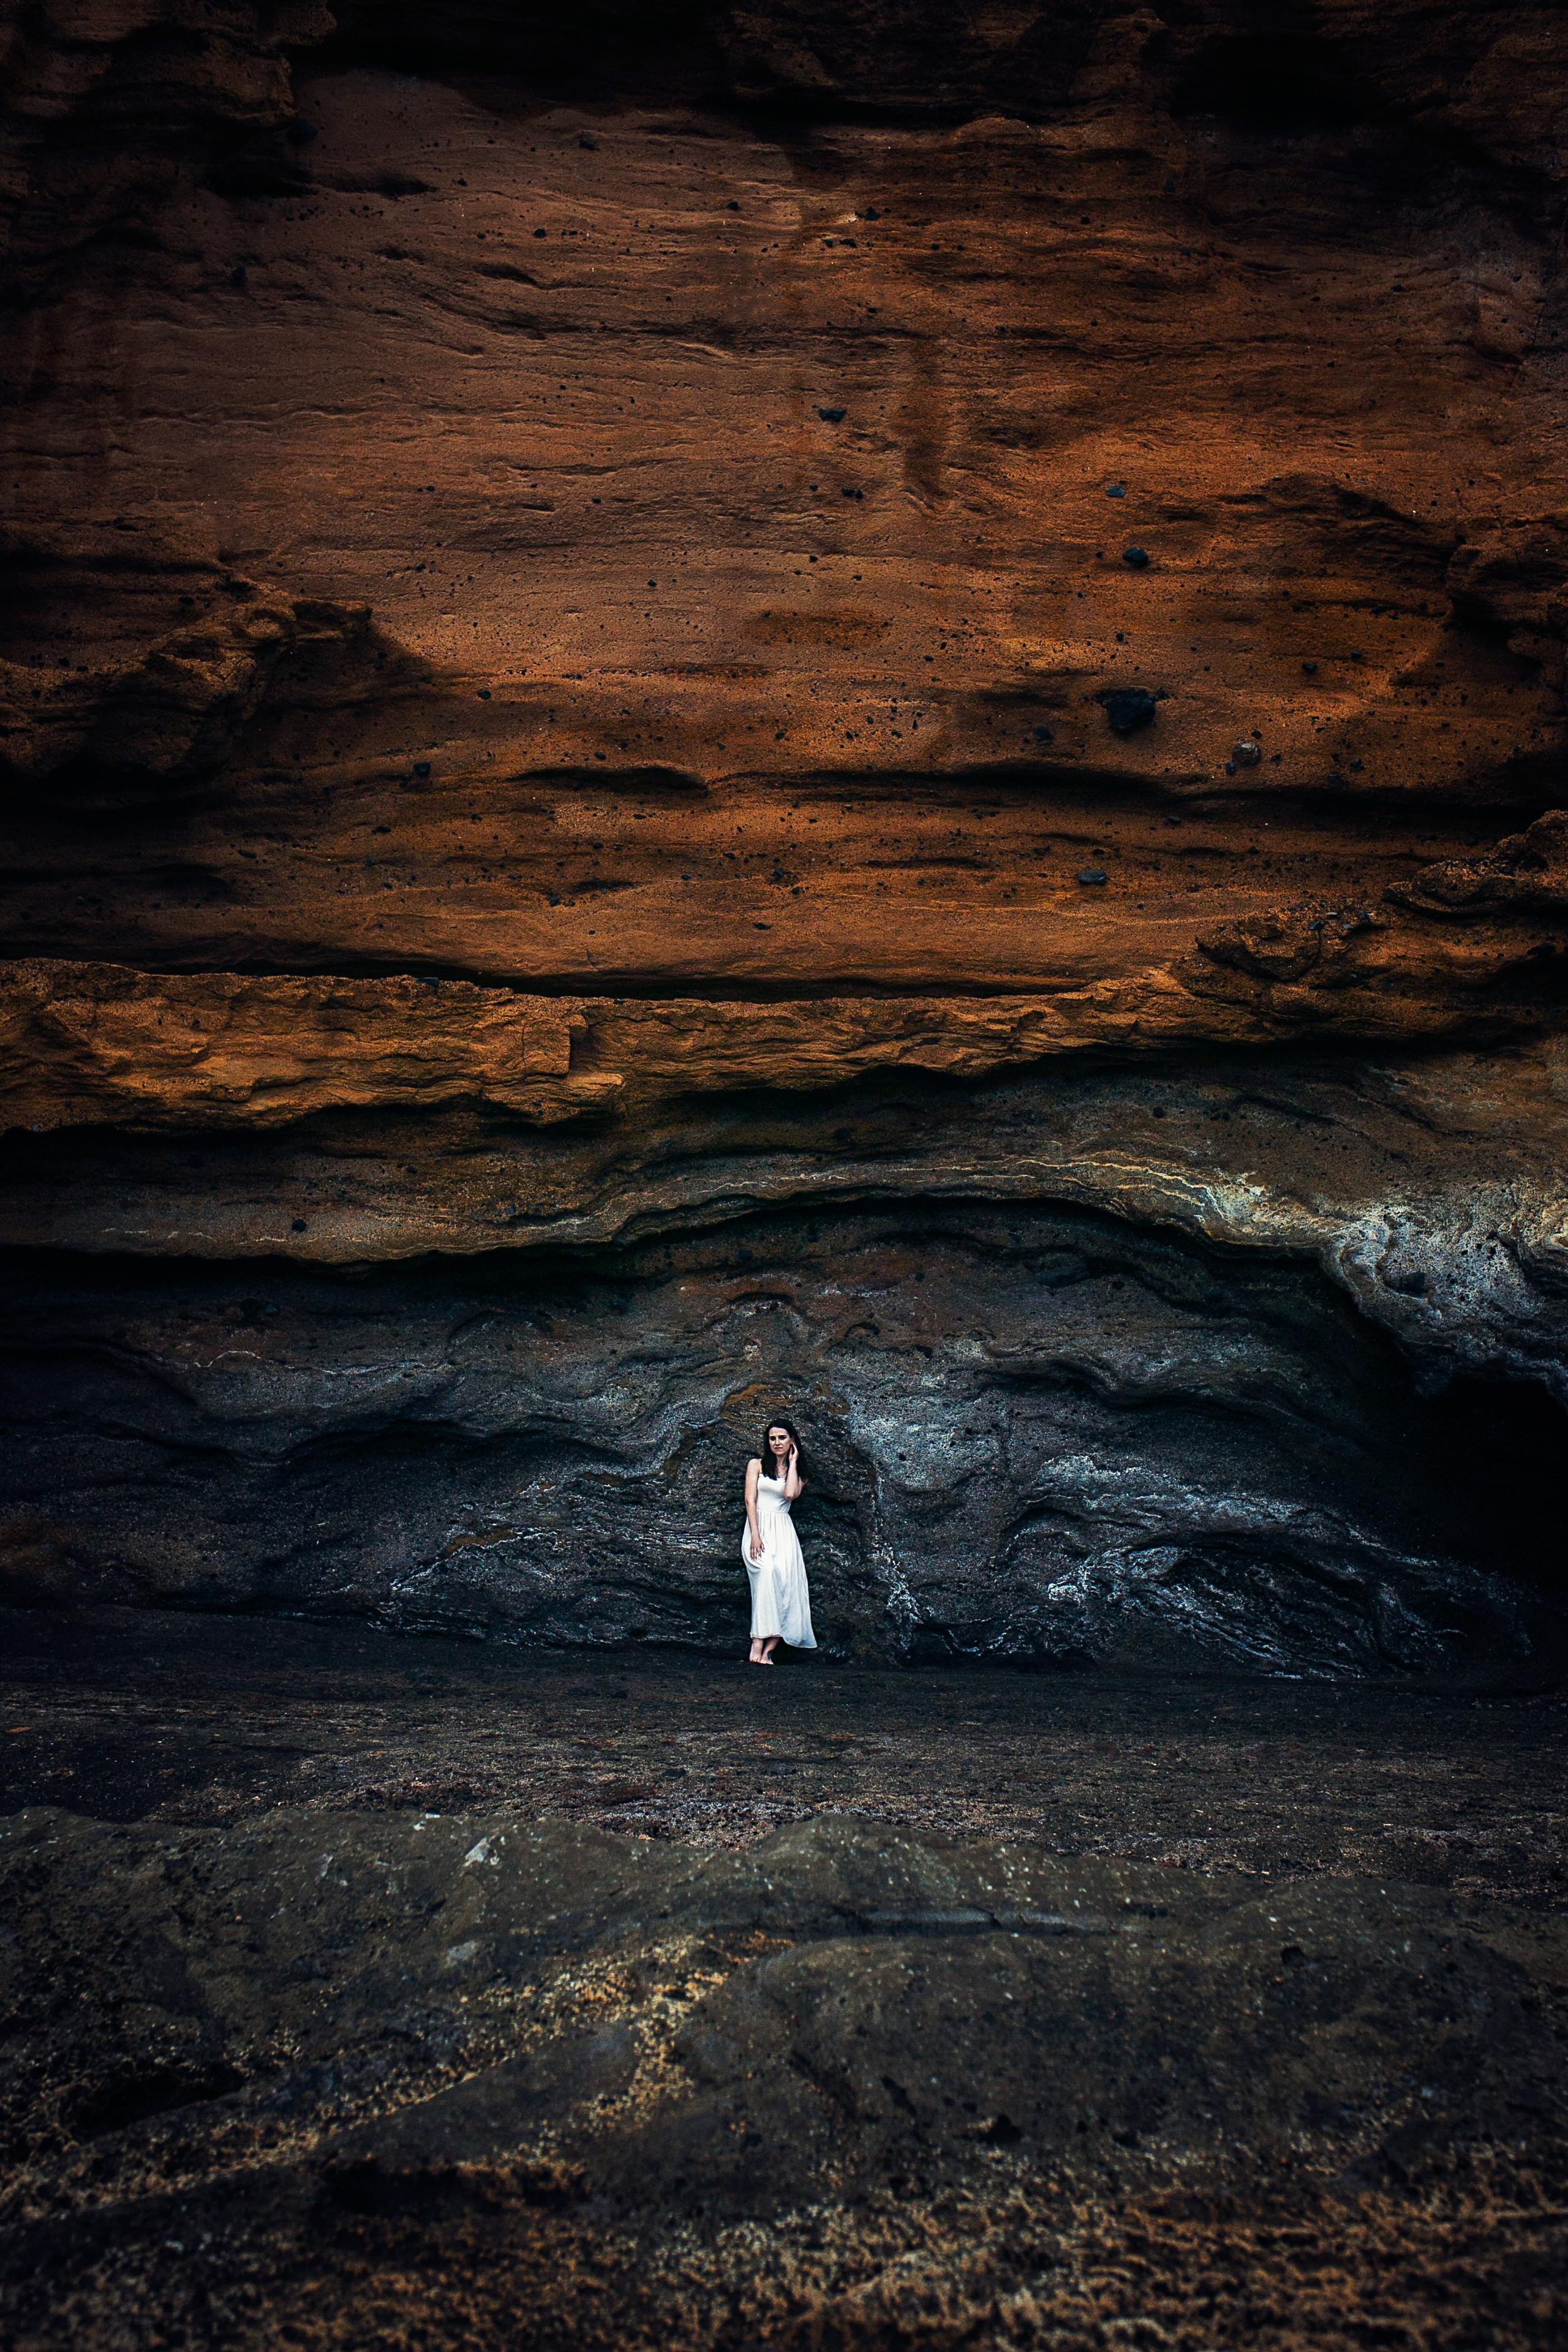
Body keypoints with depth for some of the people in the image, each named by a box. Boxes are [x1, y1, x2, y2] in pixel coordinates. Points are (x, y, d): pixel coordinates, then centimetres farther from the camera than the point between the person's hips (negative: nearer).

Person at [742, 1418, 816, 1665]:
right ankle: (759, 1644, -33)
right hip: (759, 1527, -3)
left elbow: (791, 1494, -6)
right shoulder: (757, 1464, 11)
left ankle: (769, 1649, -23)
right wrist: (755, 1536, -12)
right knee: (766, 1571, -30)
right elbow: (750, 1500, 0)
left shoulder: (796, 1471, 18)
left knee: (784, 1577, -22)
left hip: (783, 1531, 3)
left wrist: (793, 1462, 4)